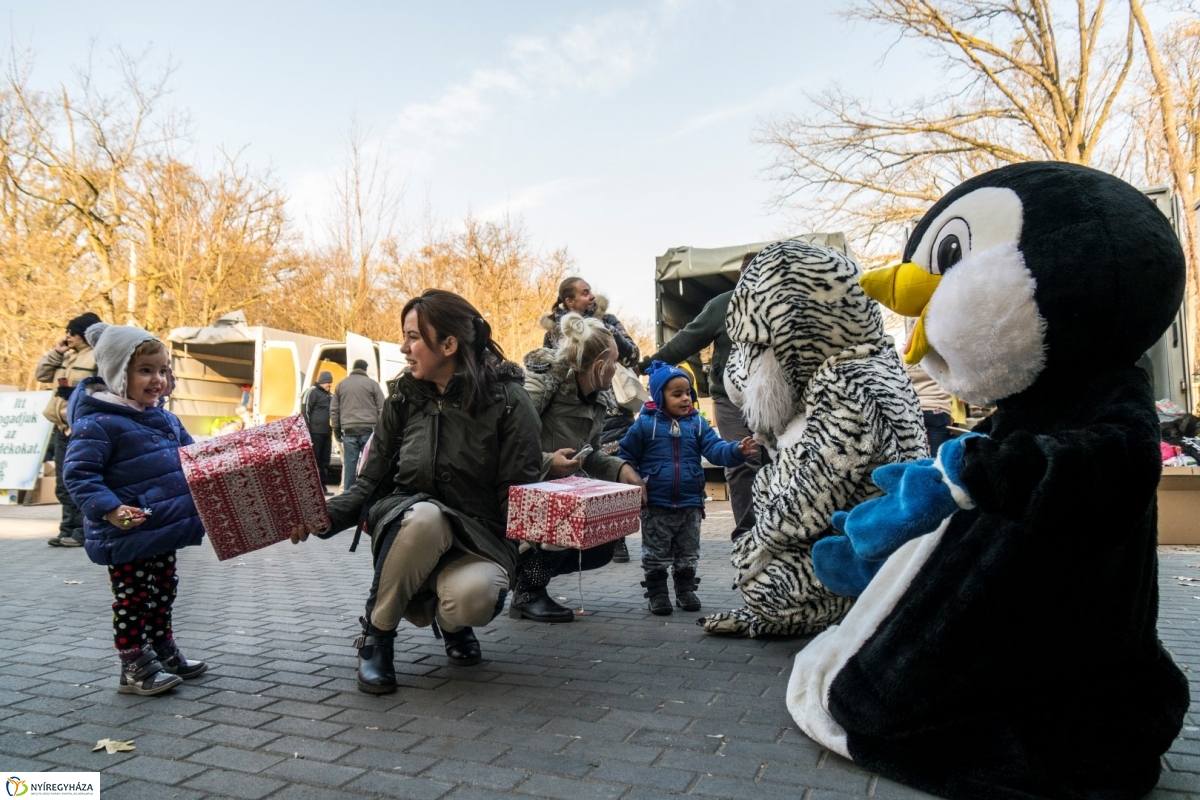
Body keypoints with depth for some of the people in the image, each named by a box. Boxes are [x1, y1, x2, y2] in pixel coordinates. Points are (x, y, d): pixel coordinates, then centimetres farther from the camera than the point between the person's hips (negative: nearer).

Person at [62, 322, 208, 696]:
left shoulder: (166, 418, 8)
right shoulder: (98, 422, -18)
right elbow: (78, 473, -21)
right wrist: (110, 509, -29)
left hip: (165, 530, 8)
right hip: (128, 536, -8)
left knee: (163, 592, 20)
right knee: (134, 599, 4)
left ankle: (164, 653, 35)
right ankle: (135, 668, 17)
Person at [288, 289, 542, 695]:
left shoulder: (507, 399, -9)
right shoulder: (403, 398, 3)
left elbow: (520, 495, -10)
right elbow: (370, 483, 2)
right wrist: (323, 516, -16)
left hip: (479, 538, -2)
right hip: (407, 528, 2)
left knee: (472, 597, -35)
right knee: (425, 514, -34)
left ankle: (449, 619, 6)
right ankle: (376, 635, -10)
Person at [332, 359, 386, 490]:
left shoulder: (341, 384, 14)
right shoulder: (372, 383, 4)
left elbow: (334, 409, 14)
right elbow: (382, 408, 1)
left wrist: (336, 429, 18)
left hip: (348, 431, 3)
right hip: (369, 430, -2)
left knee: (349, 463, 4)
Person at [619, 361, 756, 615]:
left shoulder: (697, 423, 1)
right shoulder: (645, 424, -7)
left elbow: (715, 449, -9)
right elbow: (627, 457, -3)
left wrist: (737, 450, -28)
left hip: (690, 504, 3)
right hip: (655, 505, -3)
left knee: (687, 554, 16)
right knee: (656, 555, 9)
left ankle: (686, 591, 31)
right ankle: (657, 593, 22)